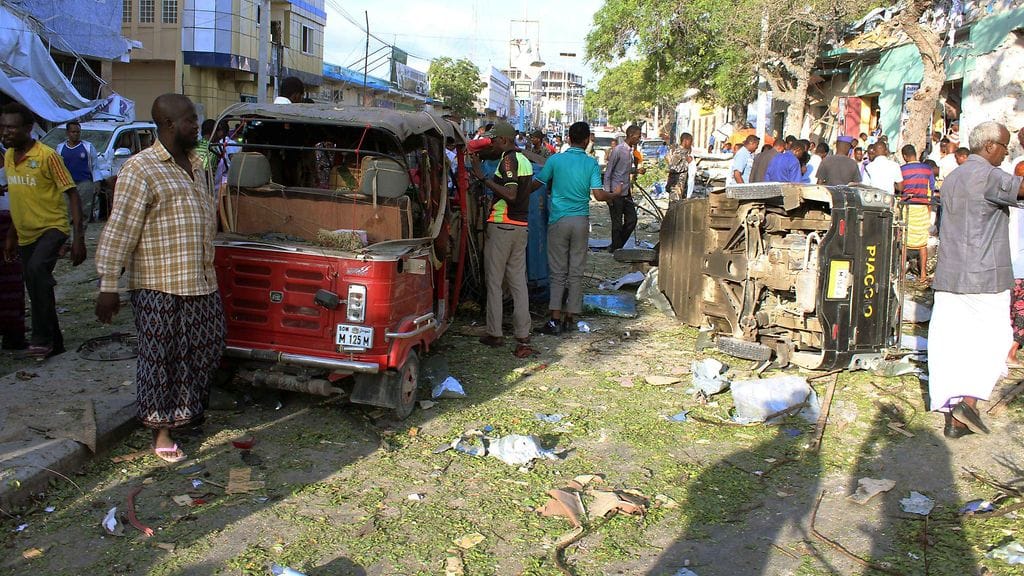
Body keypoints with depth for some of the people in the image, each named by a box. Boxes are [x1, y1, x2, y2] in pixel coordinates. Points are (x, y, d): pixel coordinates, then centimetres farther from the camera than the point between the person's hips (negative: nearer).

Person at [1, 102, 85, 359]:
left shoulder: (47, 156, -15)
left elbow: (72, 194, -15)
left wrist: (79, 237, -21)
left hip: (52, 227, -8)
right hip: (26, 234, 8)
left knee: (36, 268, -32)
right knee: (36, 292, 11)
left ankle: (42, 337, -22)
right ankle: (53, 342, 26)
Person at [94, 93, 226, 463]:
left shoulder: (195, 165, 14)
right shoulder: (141, 169, -11)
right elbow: (119, 231, -14)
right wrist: (109, 285, -16)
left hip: (202, 283, 7)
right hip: (159, 286, -7)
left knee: (203, 353, 14)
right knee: (161, 359, 3)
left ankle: (185, 410, 34)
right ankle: (161, 430, 16)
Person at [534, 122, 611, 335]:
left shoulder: (555, 160, -3)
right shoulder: (591, 163, -3)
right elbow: (598, 195, -9)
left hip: (558, 220, 0)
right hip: (581, 220, 1)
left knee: (558, 271, 3)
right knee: (576, 271, 8)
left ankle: (555, 319, -3)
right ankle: (570, 317, 12)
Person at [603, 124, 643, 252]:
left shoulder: (631, 151, 11)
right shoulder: (618, 150, -14)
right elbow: (608, 172, -13)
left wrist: (637, 171, 3)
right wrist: (608, 193, -16)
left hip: (627, 192, 8)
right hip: (616, 194, -8)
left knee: (632, 220, 8)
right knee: (617, 224, 0)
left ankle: (617, 247, 22)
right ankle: (616, 249, 14)